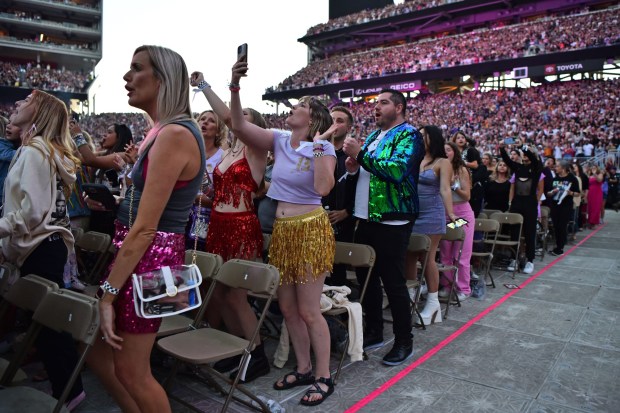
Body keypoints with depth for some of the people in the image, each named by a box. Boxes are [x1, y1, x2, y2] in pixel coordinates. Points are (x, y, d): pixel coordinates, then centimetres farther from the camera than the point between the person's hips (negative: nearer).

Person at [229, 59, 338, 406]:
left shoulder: (324, 149, -8)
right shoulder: (280, 140, 6)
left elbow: (323, 188, -24)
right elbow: (240, 126, -4)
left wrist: (318, 144, -20)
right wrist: (235, 88, -14)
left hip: (311, 231, -6)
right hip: (282, 231, 6)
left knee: (309, 310, -1)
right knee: (288, 307, 14)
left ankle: (324, 377, 17)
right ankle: (303, 368, 31)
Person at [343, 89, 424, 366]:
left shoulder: (408, 135, -8)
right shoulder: (372, 136, 16)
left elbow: (397, 170, -26)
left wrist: (360, 155, -22)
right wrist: (353, 169, 1)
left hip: (392, 221, -8)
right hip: (366, 218, 8)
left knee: (393, 282, -1)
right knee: (366, 277, 15)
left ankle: (404, 341, 16)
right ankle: (374, 332, 31)